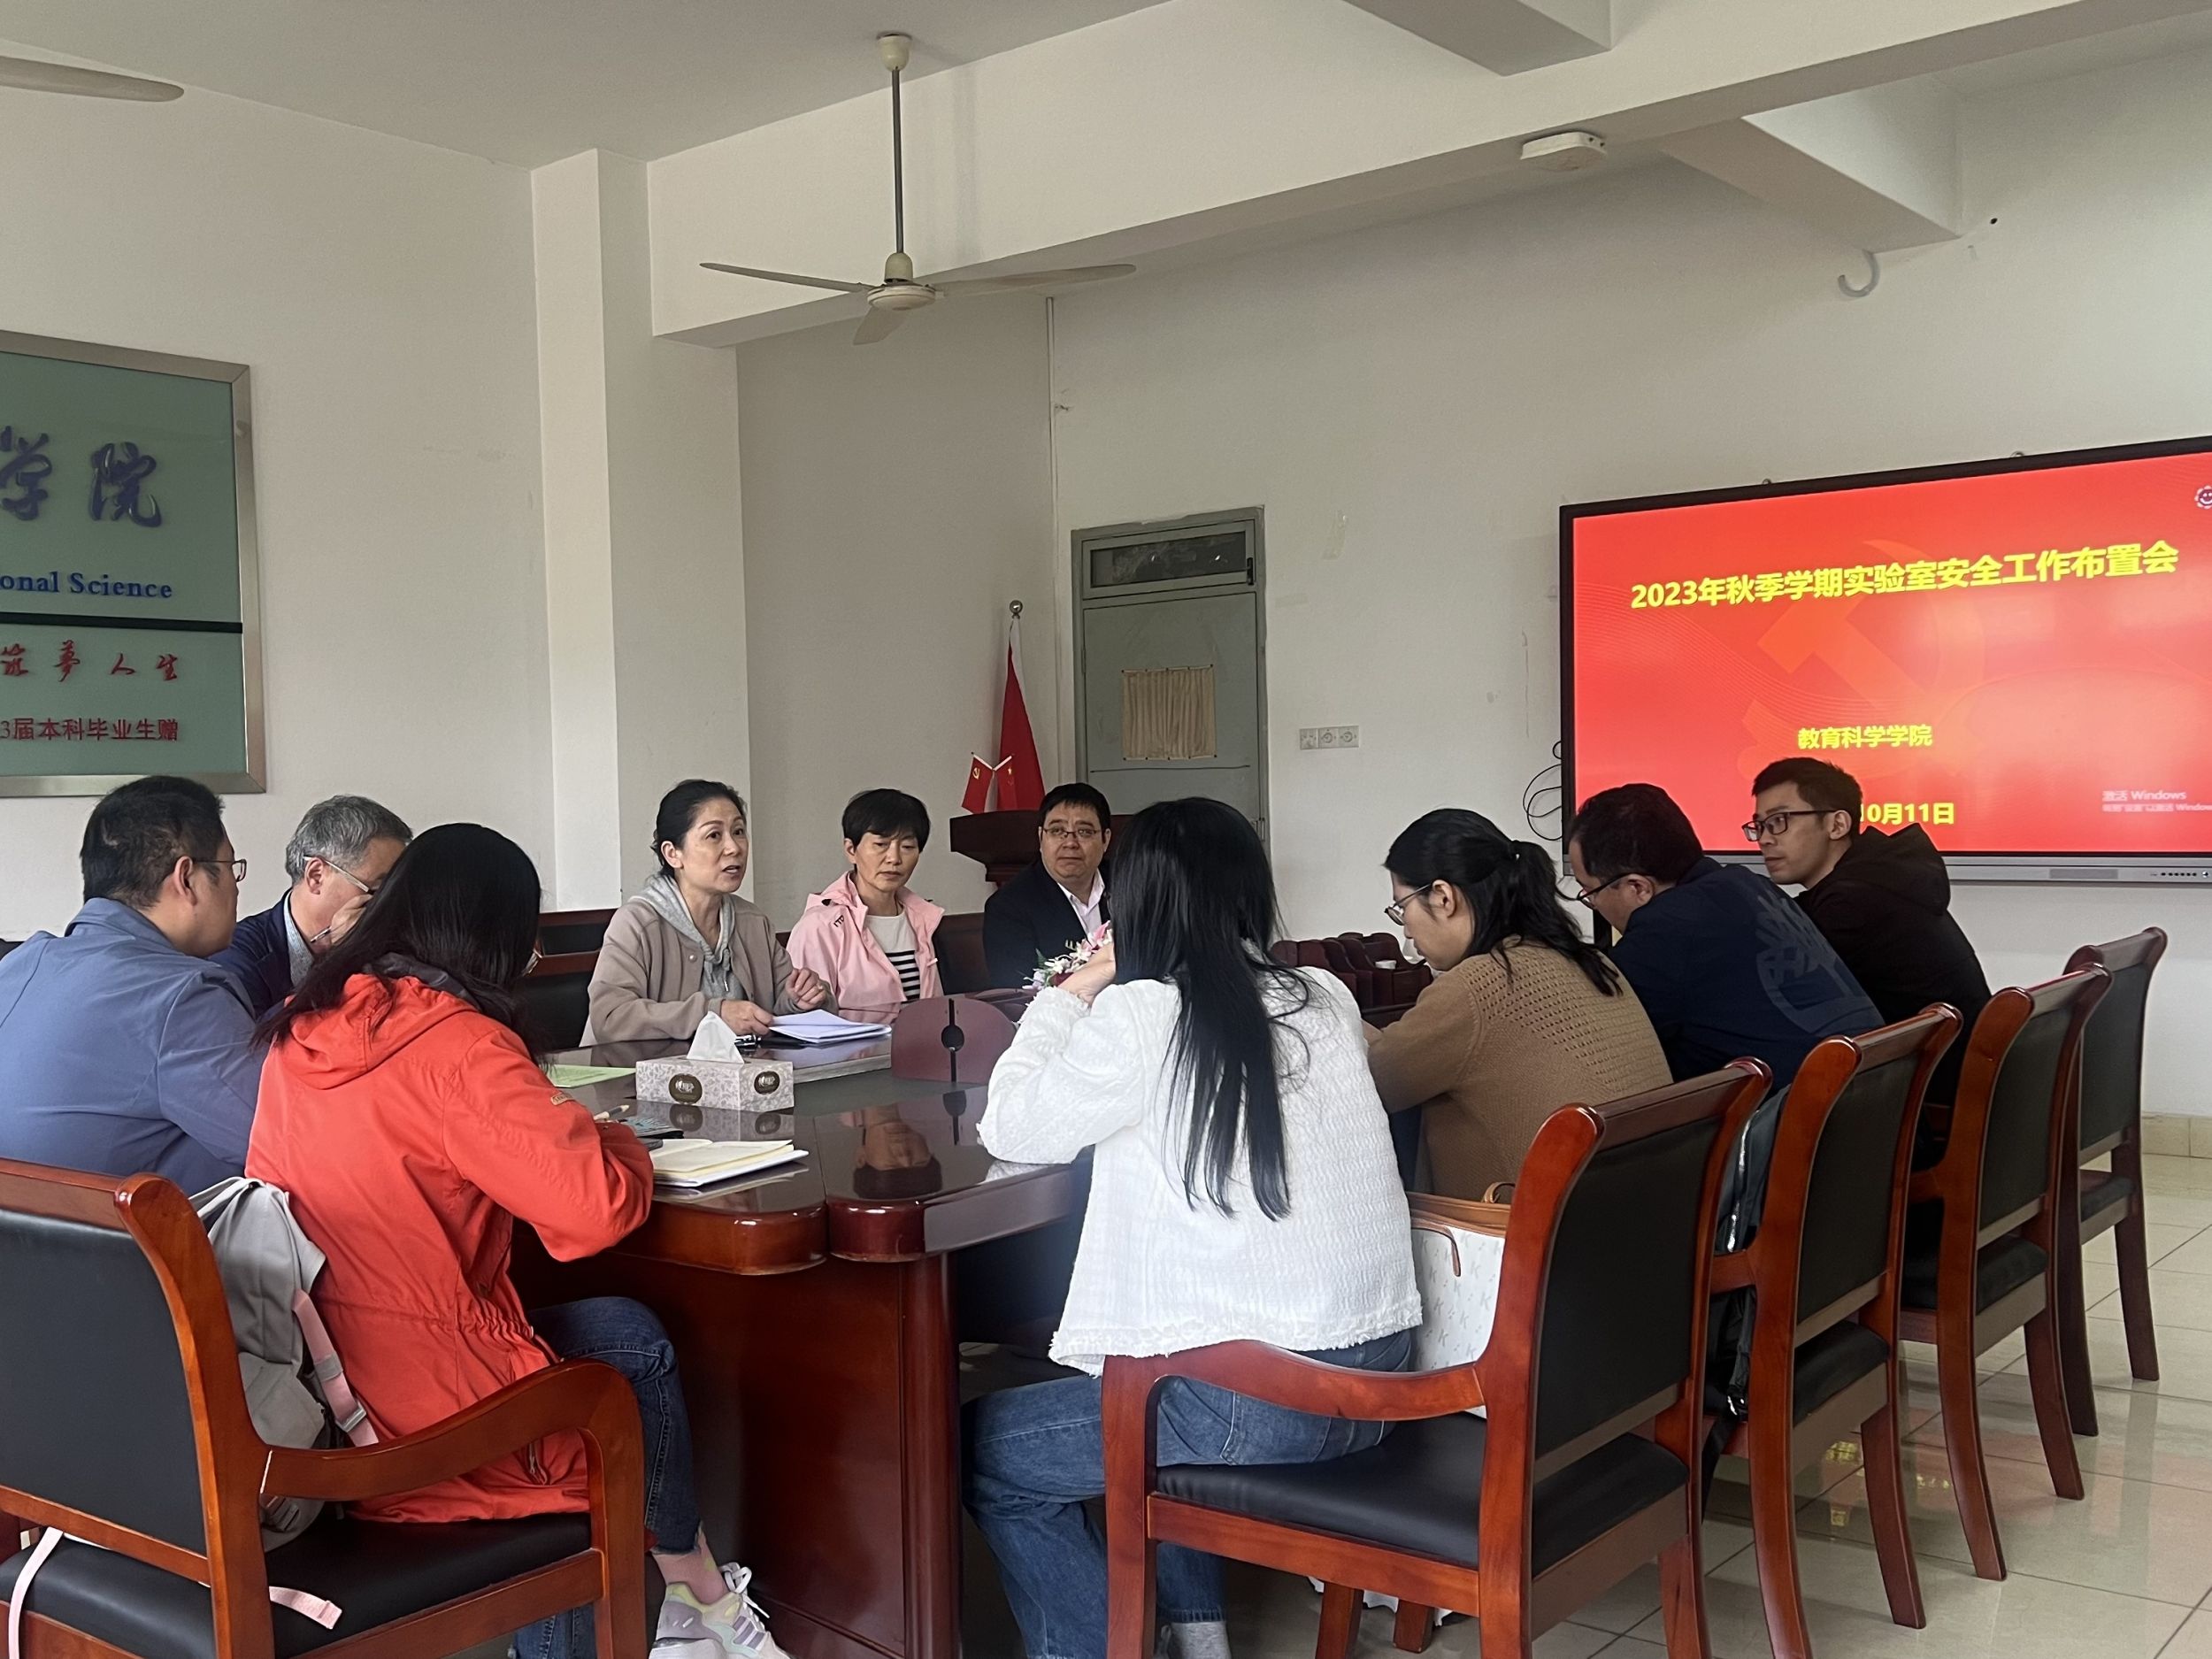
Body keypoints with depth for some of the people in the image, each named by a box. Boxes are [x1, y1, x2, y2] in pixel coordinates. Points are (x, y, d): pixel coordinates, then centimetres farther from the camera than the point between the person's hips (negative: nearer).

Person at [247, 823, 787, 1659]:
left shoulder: (300, 1033, 3)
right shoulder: (457, 1043, -20)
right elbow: (598, 1207, -24)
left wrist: (549, 1135, 14)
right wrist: (610, 1142, -3)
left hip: (314, 1398, 7)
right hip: (427, 1429, -7)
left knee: (621, 1331, 19)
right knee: (636, 1350, 18)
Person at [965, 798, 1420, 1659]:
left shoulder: (1143, 1014, -12)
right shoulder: (1326, 1000, 6)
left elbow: (1012, 1129, 0)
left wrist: (1069, 996, 12)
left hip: (1258, 1399, -7)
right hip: (1375, 1370, 7)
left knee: (986, 1449, 14)